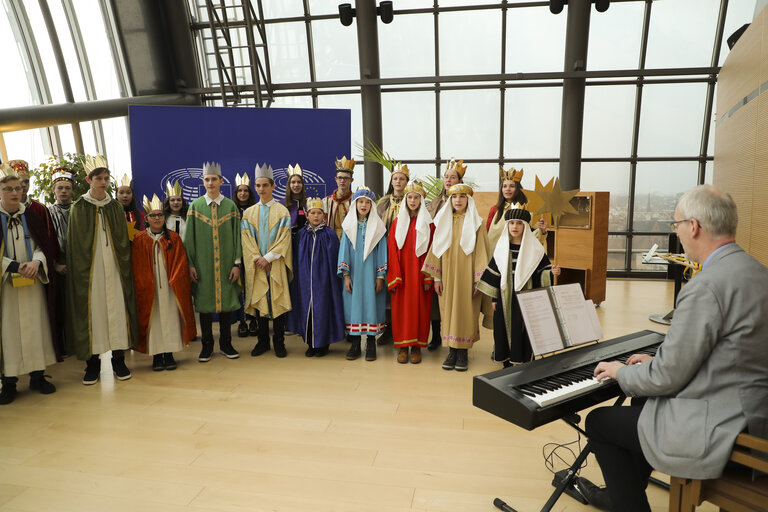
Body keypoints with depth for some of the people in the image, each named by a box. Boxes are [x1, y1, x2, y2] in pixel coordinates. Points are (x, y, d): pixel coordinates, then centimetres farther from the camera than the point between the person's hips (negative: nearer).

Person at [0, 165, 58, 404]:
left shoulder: (32, 217, 7)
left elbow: (44, 246, 5)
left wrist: (36, 262, -14)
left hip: (32, 282, 2)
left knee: (35, 326, 4)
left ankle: (37, 376, 14)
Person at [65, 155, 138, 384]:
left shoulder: (115, 207, 9)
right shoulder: (78, 208, 2)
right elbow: (75, 245, 1)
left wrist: (124, 266, 3)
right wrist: (80, 270, -7)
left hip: (113, 269, 2)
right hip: (89, 270, -2)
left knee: (116, 310, 2)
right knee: (92, 311, 1)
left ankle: (118, 360, 12)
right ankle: (92, 363, 12)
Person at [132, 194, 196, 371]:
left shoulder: (173, 237, 5)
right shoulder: (139, 240, 4)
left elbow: (180, 263, 3)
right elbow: (137, 267, 2)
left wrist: (174, 281, -7)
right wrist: (143, 286, -7)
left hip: (170, 287, 1)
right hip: (148, 289, 0)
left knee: (170, 317, 2)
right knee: (152, 319, 2)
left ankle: (169, 354, 11)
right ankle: (156, 356, 11)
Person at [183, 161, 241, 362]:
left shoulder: (230, 206, 4)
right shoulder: (195, 206, 3)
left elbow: (237, 236, 3)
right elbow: (189, 237, 3)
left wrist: (237, 263, -4)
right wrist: (190, 264, -4)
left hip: (226, 265, 0)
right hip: (203, 265, 0)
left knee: (227, 301, 6)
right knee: (205, 303, 5)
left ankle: (226, 343, 19)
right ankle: (207, 345, 18)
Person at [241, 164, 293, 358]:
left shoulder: (281, 211, 3)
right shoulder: (249, 213, 11)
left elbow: (284, 239, -5)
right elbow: (246, 239, 4)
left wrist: (268, 257, -14)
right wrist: (257, 258, -9)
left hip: (276, 265, -2)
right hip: (256, 266, 3)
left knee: (277, 301, -1)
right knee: (259, 301, 5)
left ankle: (279, 342, 8)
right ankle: (263, 341, 16)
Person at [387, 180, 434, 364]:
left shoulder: (428, 223, 3)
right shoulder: (398, 222, 6)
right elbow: (392, 250, 1)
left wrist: (428, 278, -9)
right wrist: (393, 278, -7)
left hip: (420, 273, -1)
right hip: (402, 273, 1)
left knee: (420, 307, 2)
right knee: (401, 308, 1)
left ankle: (417, 346, 12)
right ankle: (402, 346, 11)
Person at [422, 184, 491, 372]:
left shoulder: (475, 223, 1)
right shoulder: (443, 222, 10)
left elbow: (481, 252, -3)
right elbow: (437, 250, 9)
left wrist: (478, 280, -10)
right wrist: (436, 277, 3)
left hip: (467, 276, -3)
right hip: (447, 276, 3)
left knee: (465, 312, -1)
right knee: (448, 311, 4)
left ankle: (463, 352, 10)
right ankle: (452, 351, 14)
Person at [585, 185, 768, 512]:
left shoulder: (707, 286, -26)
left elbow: (668, 376, -21)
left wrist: (622, 372, -2)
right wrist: (657, 363, 17)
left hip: (718, 432, -10)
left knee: (598, 423, 4)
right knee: (641, 402, 27)